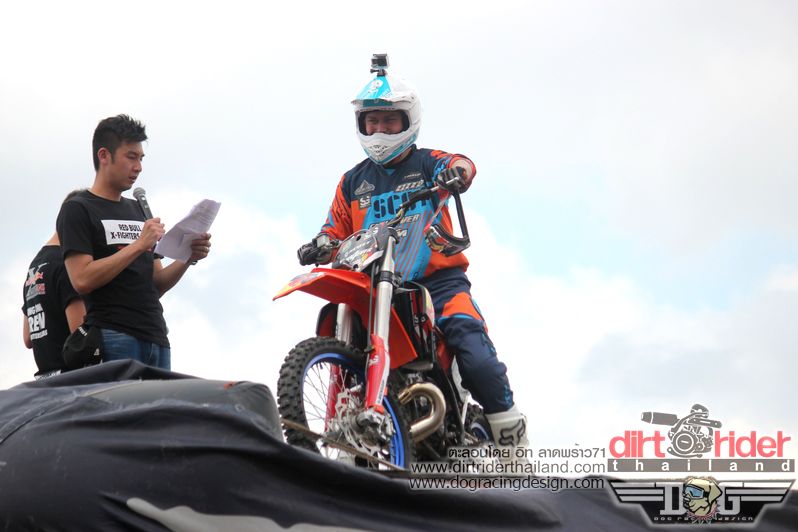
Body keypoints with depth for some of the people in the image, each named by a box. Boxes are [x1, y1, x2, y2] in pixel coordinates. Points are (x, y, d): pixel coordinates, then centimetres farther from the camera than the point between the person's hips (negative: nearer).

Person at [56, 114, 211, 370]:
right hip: (112, 338, -7)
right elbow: (82, 280, -13)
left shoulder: (138, 211, 22)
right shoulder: (78, 209, 1)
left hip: (156, 339, 7)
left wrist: (188, 258, 2)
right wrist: (138, 245, -13)